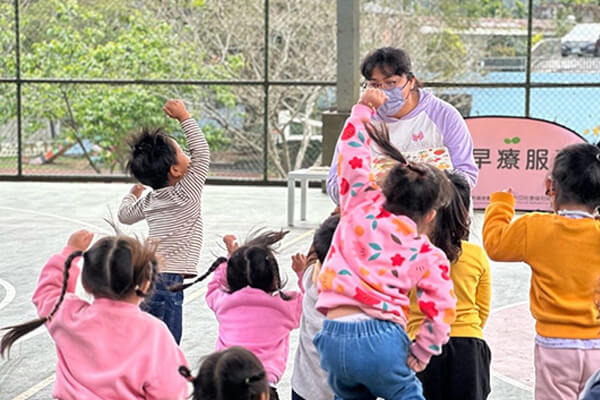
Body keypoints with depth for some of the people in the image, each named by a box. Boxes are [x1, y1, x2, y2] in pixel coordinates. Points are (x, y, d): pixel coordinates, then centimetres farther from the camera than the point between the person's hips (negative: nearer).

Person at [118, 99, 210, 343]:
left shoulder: (150, 200, 11)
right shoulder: (186, 194, -10)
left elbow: (124, 215, 29)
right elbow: (201, 152, -5)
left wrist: (134, 193, 48)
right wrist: (184, 116, 1)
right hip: (167, 281, -8)